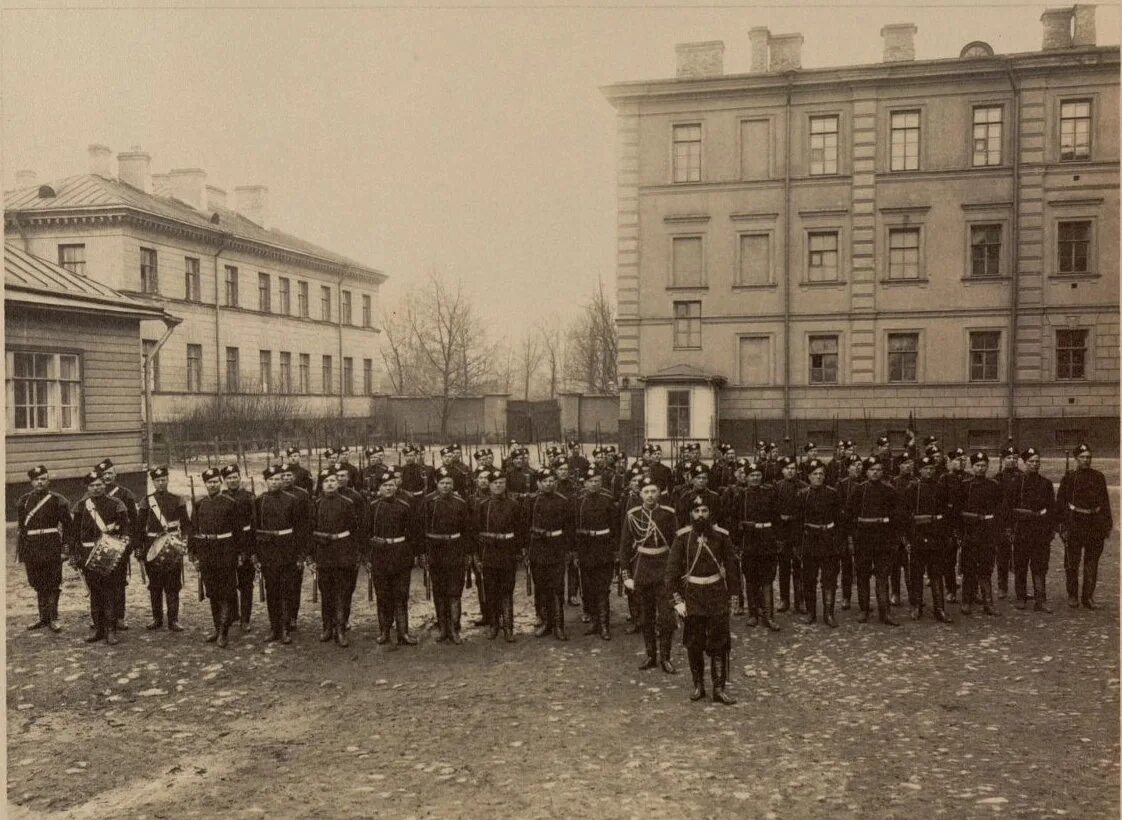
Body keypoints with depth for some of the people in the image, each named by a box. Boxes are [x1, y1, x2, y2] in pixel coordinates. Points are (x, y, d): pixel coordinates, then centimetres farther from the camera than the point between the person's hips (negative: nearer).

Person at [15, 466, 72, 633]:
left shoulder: (57, 500, -2)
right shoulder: (24, 500, 8)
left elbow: (68, 523, 0)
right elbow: (20, 526, 10)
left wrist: (65, 544, -5)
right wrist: (20, 549, 6)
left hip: (51, 546, -4)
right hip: (31, 547, 4)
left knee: (53, 583, 0)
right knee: (38, 584, 11)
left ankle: (53, 619, 6)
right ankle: (43, 617, 21)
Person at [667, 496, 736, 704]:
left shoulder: (721, 535, -2)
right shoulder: (682, 536, -5)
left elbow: (731, 564, 5)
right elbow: (672, 569, -5)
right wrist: (677, 599, -9)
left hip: (717, 595, 0)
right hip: (692, 596, 0)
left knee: (719, 644, 1)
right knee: (693, 644, 8)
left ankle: (719, 689, 8)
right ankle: (698, 685, 23)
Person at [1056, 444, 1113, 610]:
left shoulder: (1098, 477, 8)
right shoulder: (1069, 478, -1)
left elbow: (1105, 502, 10)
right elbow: (1060, 503, -2)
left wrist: (1107, 524, 5)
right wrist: (1062, 525, -7)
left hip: (1095, 524, 3)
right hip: (1074, 524, -3)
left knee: (1092, 562, 5)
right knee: (1072, 562, 2)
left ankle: (1088, 597, 13)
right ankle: (1072, 595, 14)